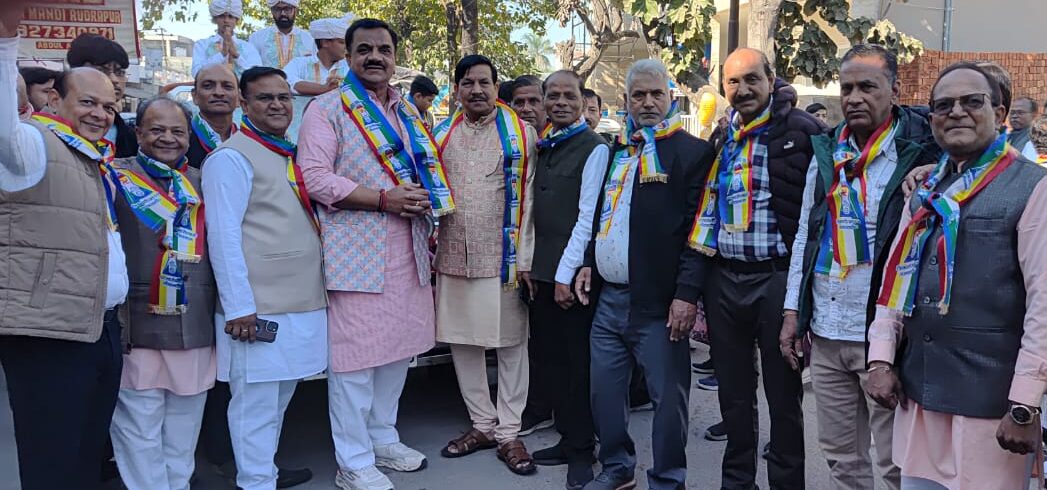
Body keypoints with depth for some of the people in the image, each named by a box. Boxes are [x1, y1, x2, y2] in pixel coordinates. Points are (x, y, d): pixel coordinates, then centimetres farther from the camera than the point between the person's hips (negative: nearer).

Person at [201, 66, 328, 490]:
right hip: (259, 310, -8)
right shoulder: (231, 157, -8)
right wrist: (239, 307, -19)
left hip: (305, 305, 8)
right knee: (257, 405, -1)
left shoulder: (292, 156, 17)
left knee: (277, 401, 17)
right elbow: (223, 235, -14)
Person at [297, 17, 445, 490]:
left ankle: (384, 438, 30)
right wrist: (383, 198, -19)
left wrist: (424, 199, 7)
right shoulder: (329, 108, -3)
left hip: (407, 252, 7)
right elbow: (314, 177, -14)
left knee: (398, 347, 13)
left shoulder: (408, 111, 17)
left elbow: (426, 169, 27)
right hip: (357, 253, -6)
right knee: (355, 356, -3)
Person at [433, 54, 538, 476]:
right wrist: (428, 250, 6)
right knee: (462, 342, 10)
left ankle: (508, 433, 14)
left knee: (511, 345, 3)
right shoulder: (441, 135, 10)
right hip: (453, 257, 4)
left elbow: (530, 200, -4)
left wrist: (526, 260, -9)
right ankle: (482, 424, 25)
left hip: (503, 258, -3)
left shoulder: (522, 133, -1)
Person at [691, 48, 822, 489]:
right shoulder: (720, 138, 12)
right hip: (723, 276, 5)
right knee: (733, 393, 15)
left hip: (777, 275, -5)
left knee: (783, 395, 6)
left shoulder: (801, 131, -5)